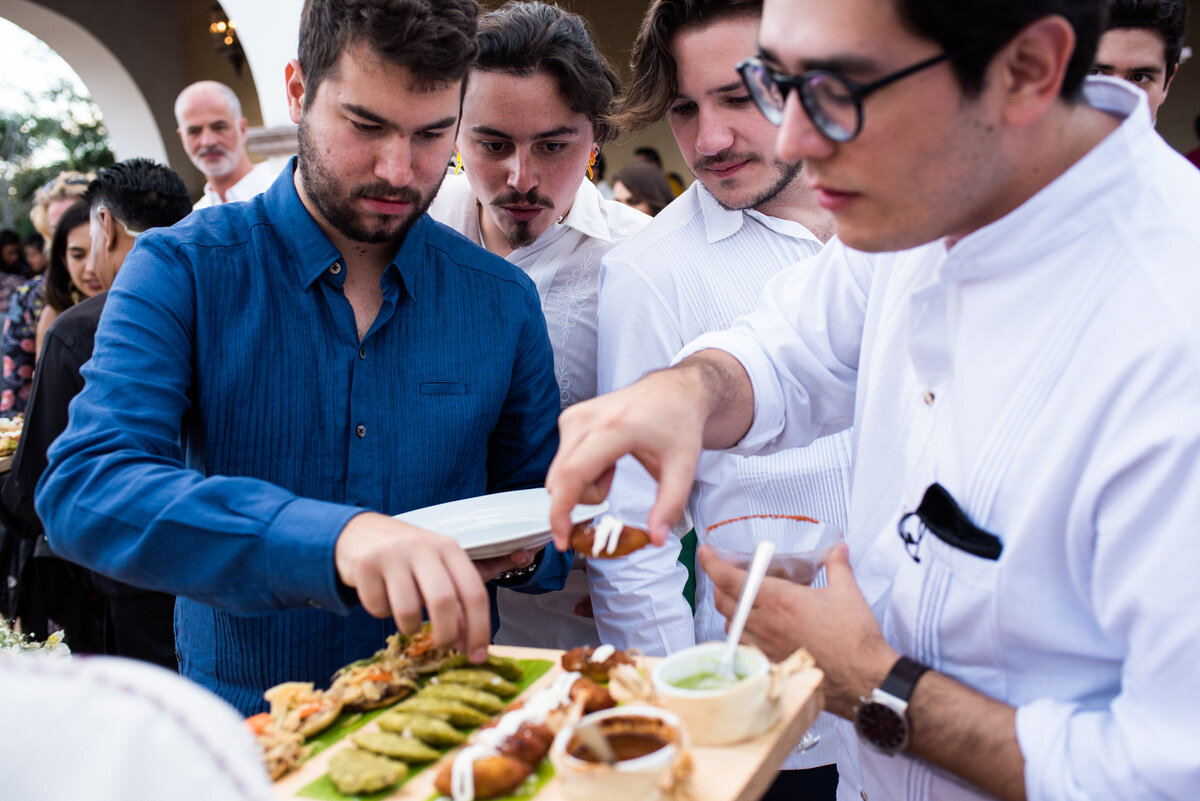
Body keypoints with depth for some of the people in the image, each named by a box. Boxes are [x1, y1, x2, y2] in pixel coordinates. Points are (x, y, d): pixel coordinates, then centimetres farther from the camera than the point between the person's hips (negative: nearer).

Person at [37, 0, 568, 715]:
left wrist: (524, 549, -10)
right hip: (244, 732, -1)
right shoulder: (181, 270, -5)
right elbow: (83, 491, -19)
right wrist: (332, 535, -33)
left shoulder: (504, 300, 3)